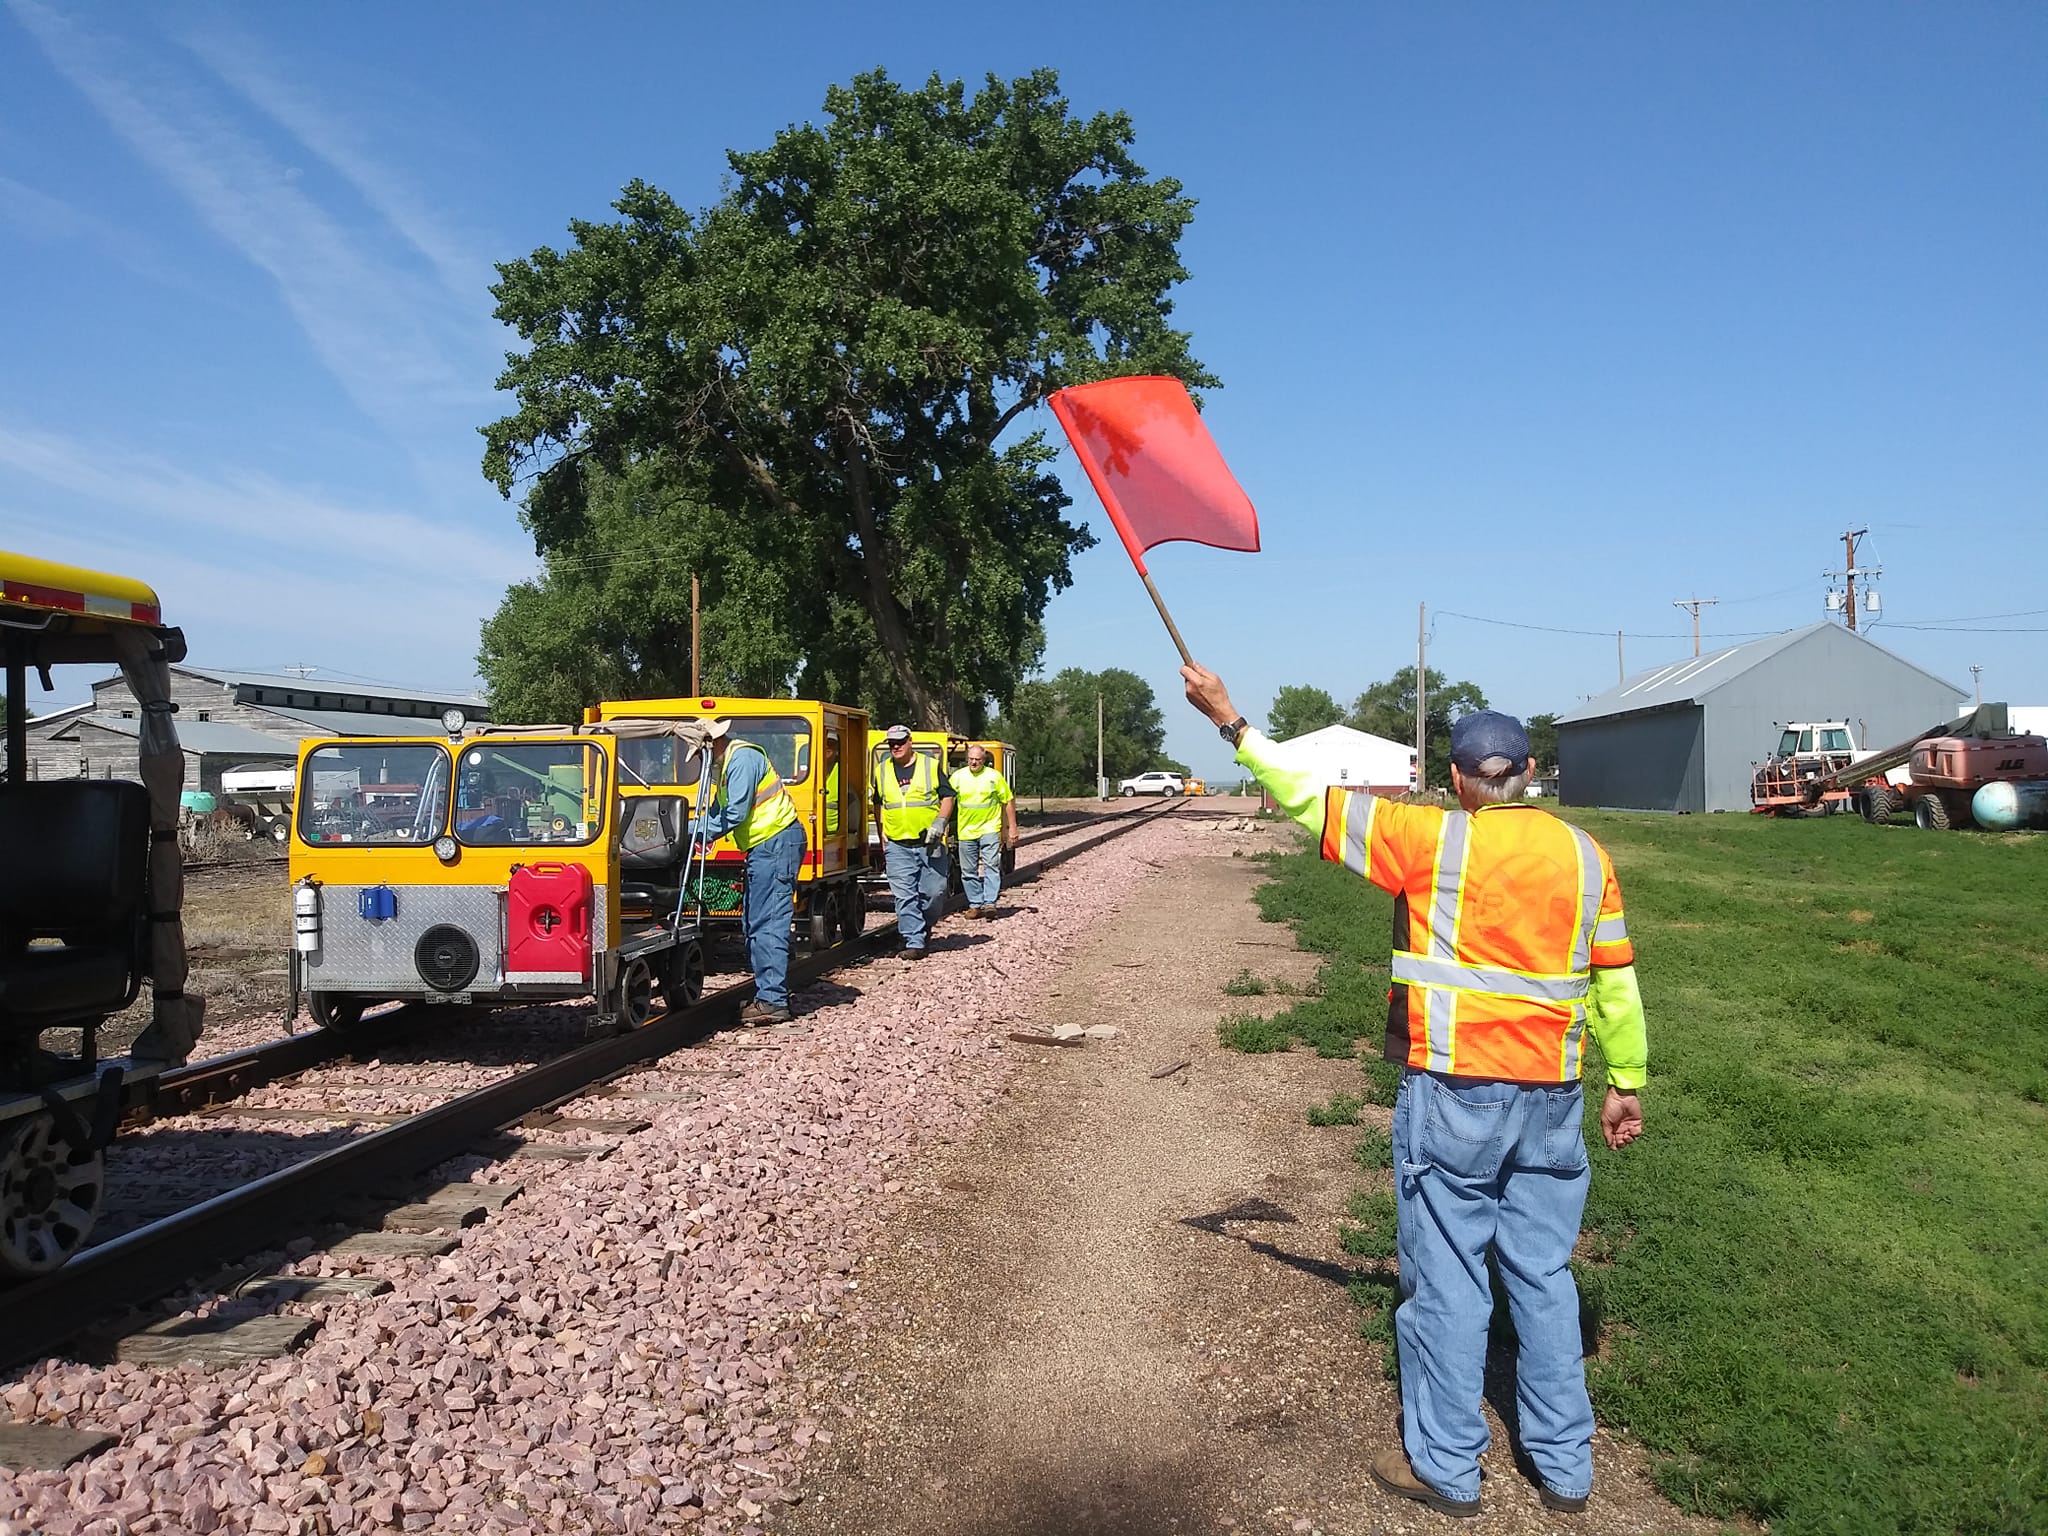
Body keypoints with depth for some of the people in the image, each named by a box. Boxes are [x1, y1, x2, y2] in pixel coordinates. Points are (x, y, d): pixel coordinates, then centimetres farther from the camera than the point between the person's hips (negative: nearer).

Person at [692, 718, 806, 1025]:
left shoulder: (742, 759, -15)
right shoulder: (723, 765, 18)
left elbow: (736, 814, -19)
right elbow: (716, 812, 23)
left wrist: (702, 833, -7)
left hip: (777, 842, -11)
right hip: (763, 847, 11)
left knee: (768, 923, -13)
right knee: (753, 922, 14)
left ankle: (773, 1001, -13)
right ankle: (768, 993, 21)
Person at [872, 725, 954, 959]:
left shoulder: (931, 765, 2)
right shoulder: (882, 772, 10)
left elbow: (947, 798, 5)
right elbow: (879, 806, 19)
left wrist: (940, 822, -11)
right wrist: (882, 840, 13)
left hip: (930, 843, -1)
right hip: (897, 846, 1)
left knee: (934, 892, 1)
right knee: (905, 897, -4)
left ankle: (925, 926, 28)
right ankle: (914, 942, 0)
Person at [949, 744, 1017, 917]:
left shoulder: (994, 776, 1)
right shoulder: (958, 776, 5)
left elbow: (1008, 802, 5)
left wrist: (1012, 828, 2)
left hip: (990, 829, -3)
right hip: (966, 831, 3)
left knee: (991, 866, -12)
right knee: (969, 871, 6)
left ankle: (990, 903, -13)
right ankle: (975, 904, 15)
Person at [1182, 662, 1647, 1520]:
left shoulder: (1433, 839, -10)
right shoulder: (1583, 853, 4)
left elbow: (1313, 802, -7)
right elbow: (1615, 981, 8)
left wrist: (1232, 724, 1)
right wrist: (1627, 1082, 17)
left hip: (1452, 1093, -5)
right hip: (1551, 1096, 5)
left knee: (1447, 1279, 5)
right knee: (1543, 1275, 15)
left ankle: (1444, 1467, 17)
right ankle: (1564, 1466, 26)